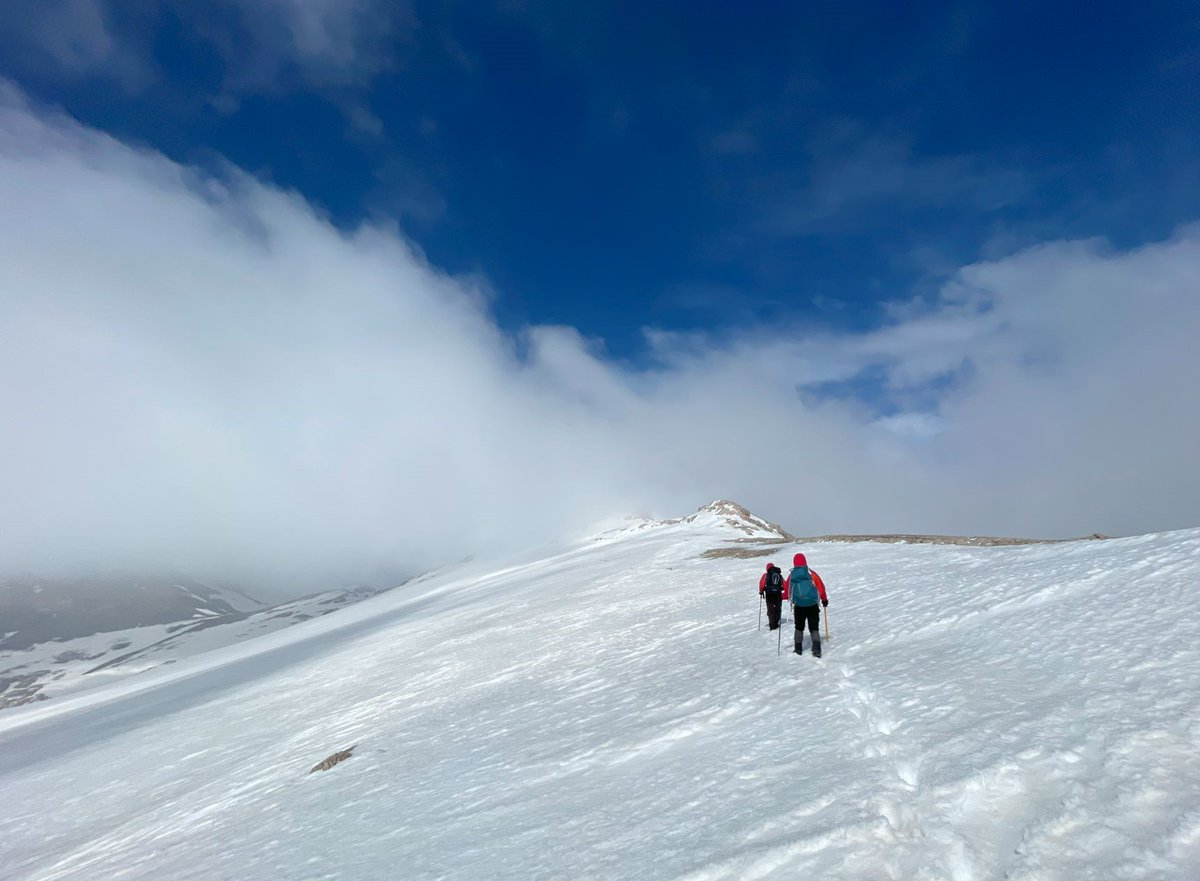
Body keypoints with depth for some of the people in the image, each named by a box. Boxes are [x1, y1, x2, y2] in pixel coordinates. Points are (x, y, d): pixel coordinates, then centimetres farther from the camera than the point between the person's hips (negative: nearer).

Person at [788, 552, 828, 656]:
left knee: (799, 627, 17)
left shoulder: (791, 575, -2)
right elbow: (821, 586, -2)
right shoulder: (811, 573, -5)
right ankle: (816, 649, -3)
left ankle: (798, 649, 18)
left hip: (798, 606, 1)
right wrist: (824, 599, 12)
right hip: (812, 605, -1)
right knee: (814, 627, 8)